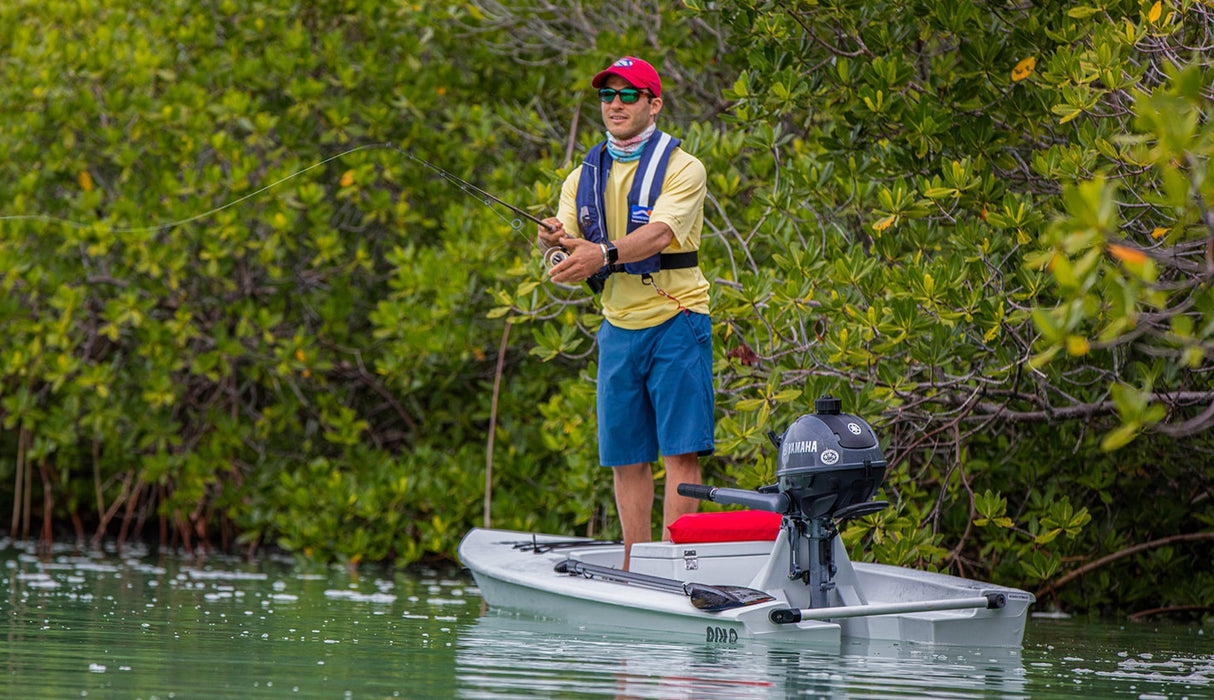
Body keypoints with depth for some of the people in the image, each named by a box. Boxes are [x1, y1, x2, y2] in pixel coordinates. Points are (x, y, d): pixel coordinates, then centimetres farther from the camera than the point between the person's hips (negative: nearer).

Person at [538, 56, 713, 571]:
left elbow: (657, 235, -21)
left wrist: (603, 254, -38)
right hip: (618, 326, 5)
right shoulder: (584, 178, 12)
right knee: (624, 454, 5)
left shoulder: (681, 169, -5)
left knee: (680, 449, -9)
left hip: (675, 321, -5)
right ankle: (634, 568, 11)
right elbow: (571, 256, 6)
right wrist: (556, 242, -19)